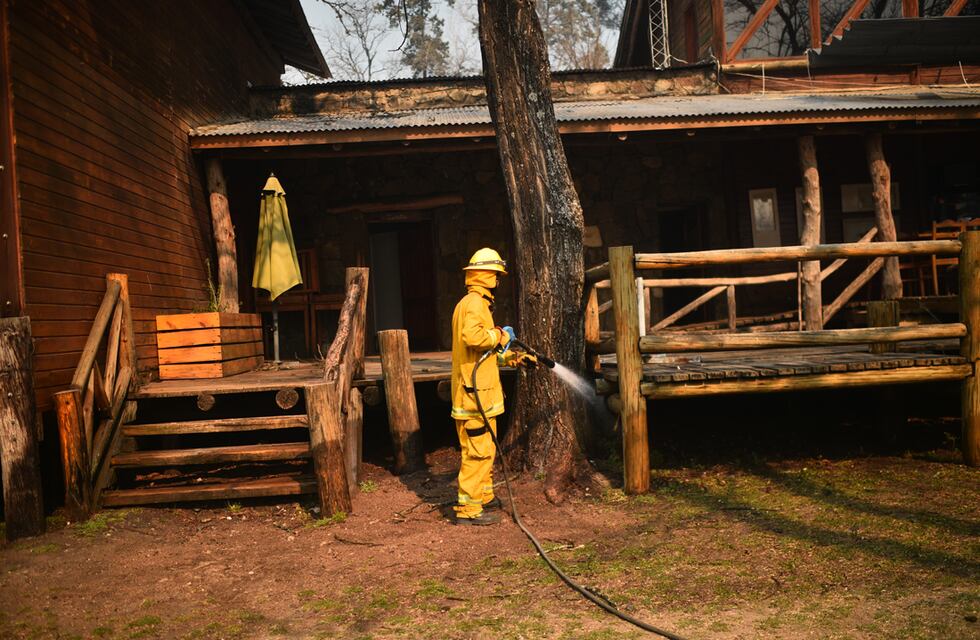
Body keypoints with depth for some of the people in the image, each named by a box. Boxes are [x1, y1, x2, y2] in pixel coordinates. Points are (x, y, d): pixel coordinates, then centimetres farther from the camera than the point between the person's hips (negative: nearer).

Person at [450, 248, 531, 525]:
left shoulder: (475, 302, 21)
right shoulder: (475, 303, -14)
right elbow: (473, 336, -33)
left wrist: (514, 357, 23)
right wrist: (500, 334, -17)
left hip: (479, 391, 11)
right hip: (475, 392, -11)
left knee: (484, 449, 20)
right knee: (478, 451, -6)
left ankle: (484, 497, 31)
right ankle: (469, 508, -1)